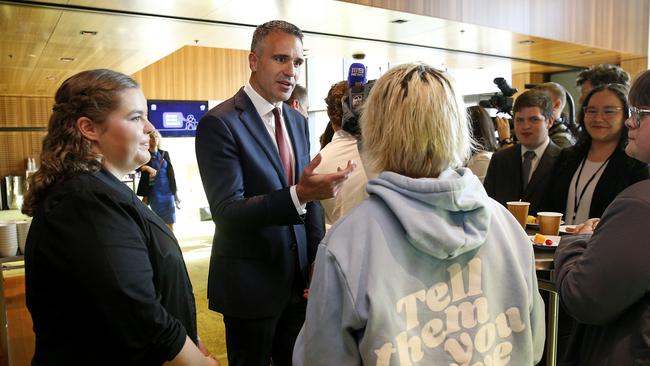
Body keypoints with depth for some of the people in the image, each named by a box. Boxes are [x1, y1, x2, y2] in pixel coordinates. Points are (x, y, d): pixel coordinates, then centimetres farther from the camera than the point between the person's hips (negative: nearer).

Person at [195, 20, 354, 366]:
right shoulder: (219, 123, -16)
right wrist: (299, 194, -37)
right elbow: (227, 212, -23)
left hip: (298, 278, 6)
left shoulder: (297, 120, 6)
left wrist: (317, 259, 3)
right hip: (250, 283, -6)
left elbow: (310, 197, 9)